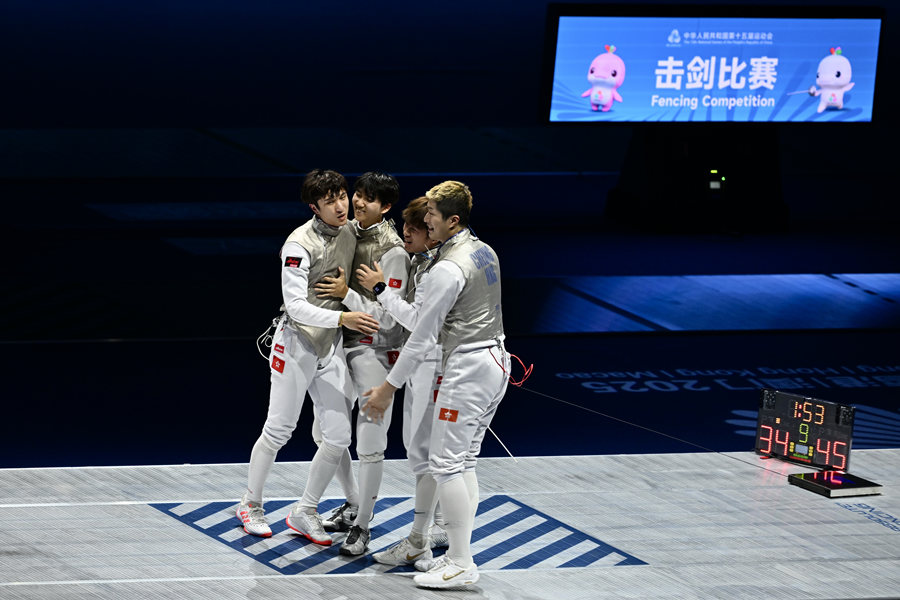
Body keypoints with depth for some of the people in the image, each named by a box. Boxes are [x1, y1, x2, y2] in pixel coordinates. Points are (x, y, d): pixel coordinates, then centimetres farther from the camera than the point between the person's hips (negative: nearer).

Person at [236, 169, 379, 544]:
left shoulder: (349, 233, 3)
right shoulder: (299, 244, -19)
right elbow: (296, 305, -24)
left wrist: (364, 323, 7)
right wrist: (343, 318, -34)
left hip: (331, 346, 6)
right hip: (297, 342, -6)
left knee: (338, 436, 0)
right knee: (278, 430, 4)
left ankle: (305, 513, 15)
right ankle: (250, 505, 23)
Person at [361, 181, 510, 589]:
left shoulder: (448, 269, -18)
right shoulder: (484, 252, 10)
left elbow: (423, 336, -15)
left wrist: (389, 387, -8)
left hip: (468, 367, -9)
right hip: (496, 360, 9)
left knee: (446, 463, -4)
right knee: (464, 462, 14)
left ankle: (461, 566, -3)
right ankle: (459, 554, 16)